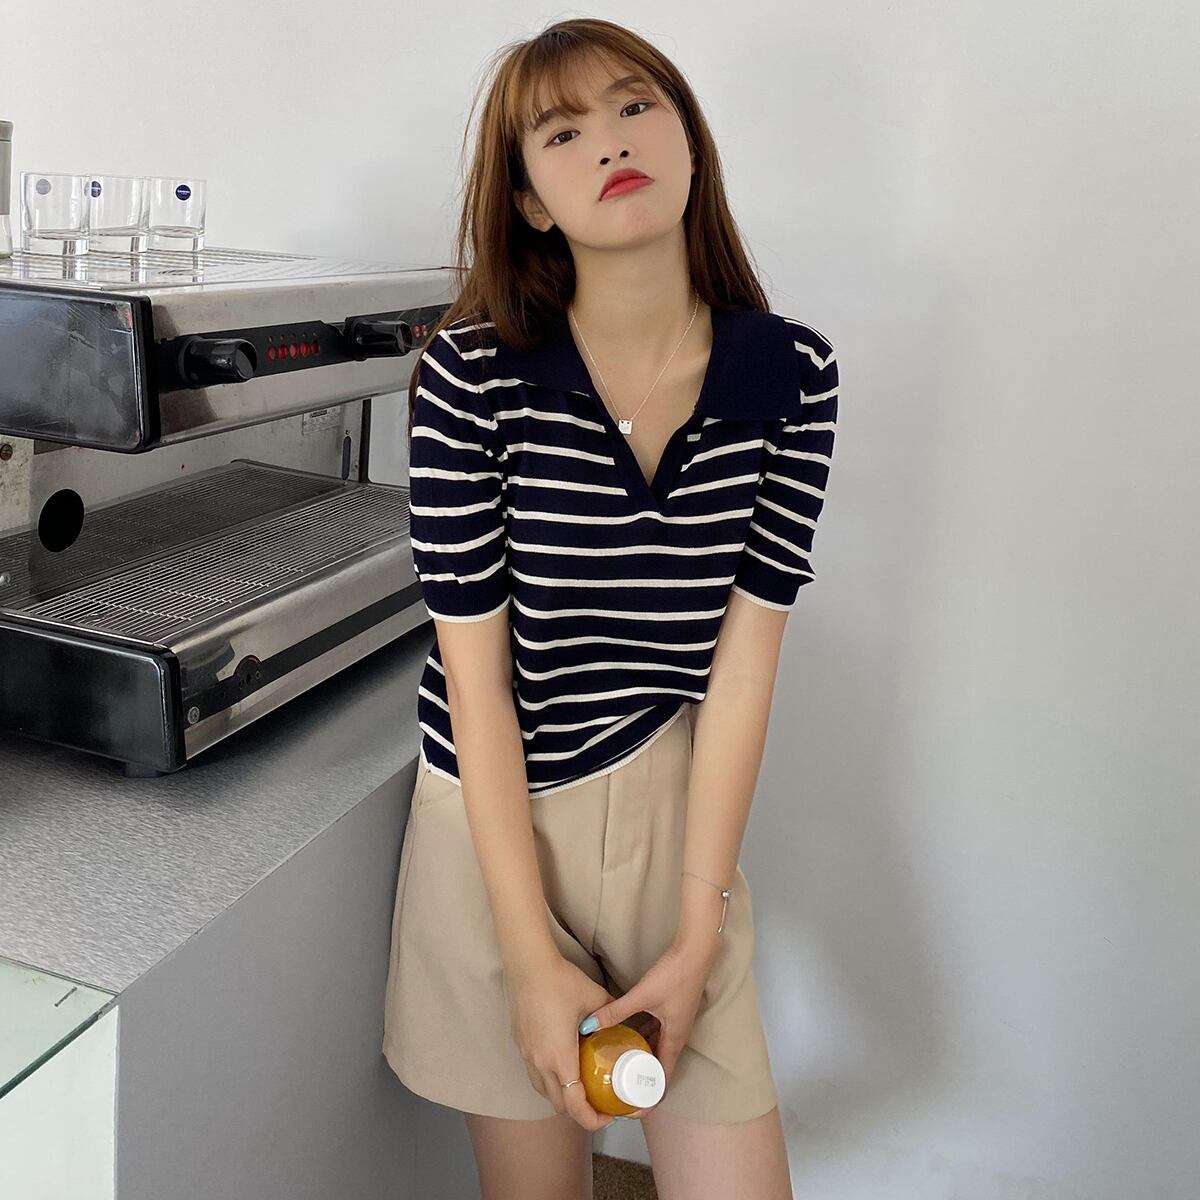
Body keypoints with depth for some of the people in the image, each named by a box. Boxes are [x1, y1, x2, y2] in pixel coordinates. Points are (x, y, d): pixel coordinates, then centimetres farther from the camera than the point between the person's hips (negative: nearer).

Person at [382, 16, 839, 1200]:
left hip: (676, 805, 2)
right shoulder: (473, 375, -16)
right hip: (500, 814, -1)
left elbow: (744, 655, -7)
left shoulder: (792, 374, -8)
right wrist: (533, 962, -12)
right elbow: (477, 671, -13)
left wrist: (697, 933, -7)